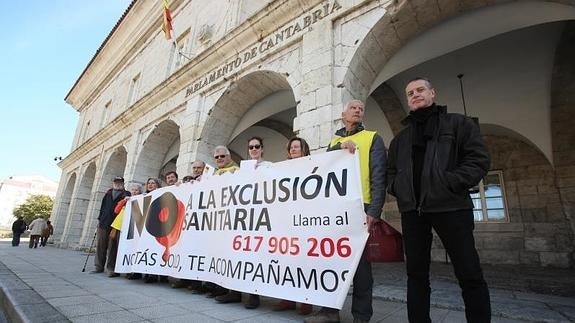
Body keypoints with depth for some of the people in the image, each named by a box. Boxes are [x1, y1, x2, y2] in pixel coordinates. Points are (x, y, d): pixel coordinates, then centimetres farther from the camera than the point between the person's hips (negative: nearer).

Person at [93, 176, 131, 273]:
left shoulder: (126, 195, 3)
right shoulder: (108, 194, 17)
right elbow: (102, 207, 19)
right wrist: (99, 219, 14)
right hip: (103, 223, 4)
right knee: (100, 245, 5)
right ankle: (99, 267, 13)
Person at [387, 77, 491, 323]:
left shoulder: (457, 123, 9)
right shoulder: (400, 138, 19)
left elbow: (479, 159, -2)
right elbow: (391, 171, 21)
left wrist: (451, 184, -14)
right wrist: (396, 188, 2)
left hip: (451, 206, -3)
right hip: (412, 210, 4)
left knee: (469, 273, 2)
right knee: (416, 273, 8)